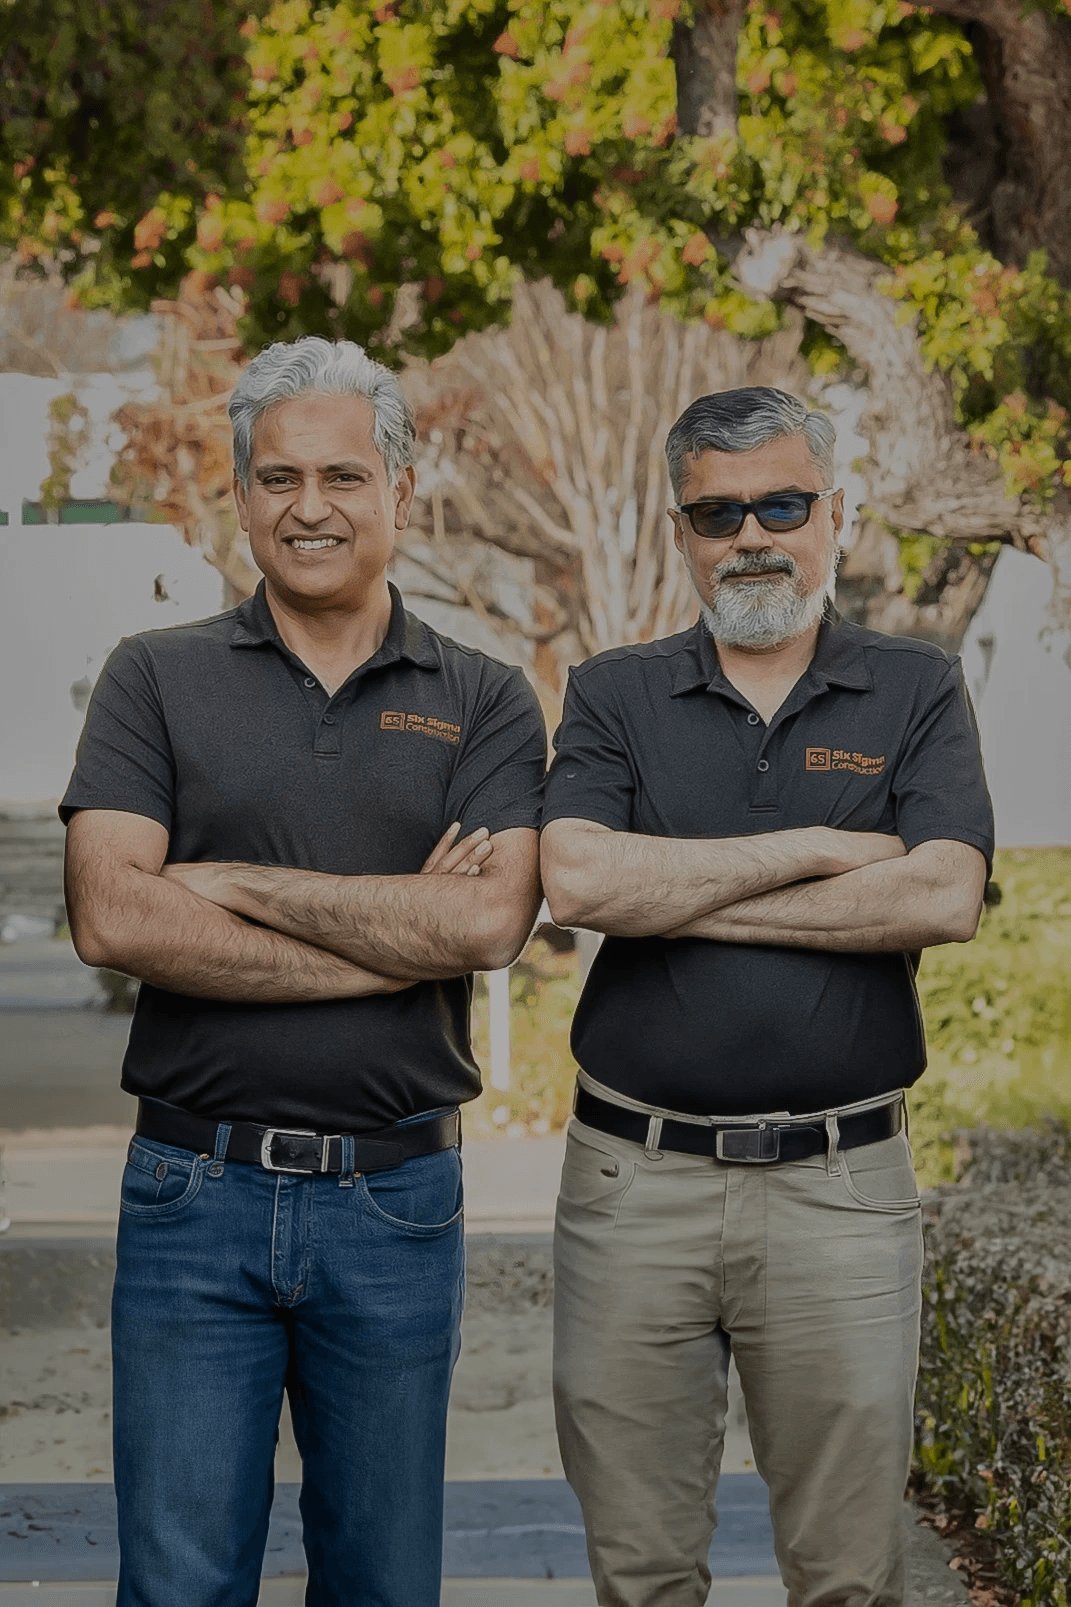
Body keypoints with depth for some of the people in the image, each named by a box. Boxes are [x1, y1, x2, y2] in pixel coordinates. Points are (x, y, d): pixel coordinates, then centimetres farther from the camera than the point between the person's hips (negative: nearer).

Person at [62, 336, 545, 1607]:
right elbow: (111, 917, -12)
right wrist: (397, 939, -11)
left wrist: (238, 886, -12)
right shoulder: (157, 680, 3)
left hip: (396, 1200, 1)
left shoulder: (485, 704, 5)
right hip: (196, 1195, -1)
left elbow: (488, 923, -11)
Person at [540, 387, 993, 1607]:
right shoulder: (614, 697, 7)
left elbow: (942, 899, -13)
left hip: (840, 1186, -1)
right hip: (635, 1181, 1)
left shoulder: (916, 694, 5)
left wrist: (679, 894, -11)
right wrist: (817, 848, -10)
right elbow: (577, 882, -12)